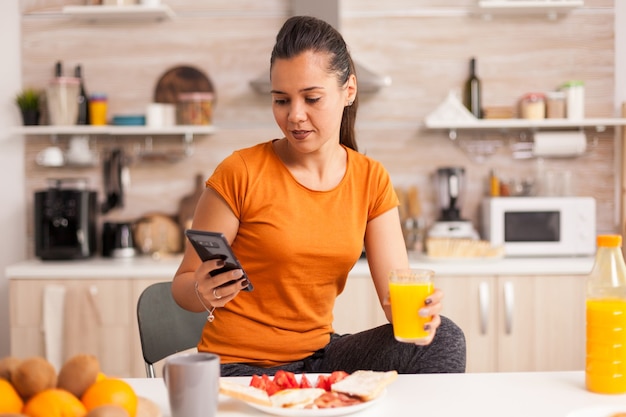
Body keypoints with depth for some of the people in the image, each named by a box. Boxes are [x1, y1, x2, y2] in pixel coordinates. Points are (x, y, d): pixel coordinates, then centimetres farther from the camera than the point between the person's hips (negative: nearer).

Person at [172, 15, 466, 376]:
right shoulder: (241, 173, -12)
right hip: (240, 366, -4)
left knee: (444, 338, -17)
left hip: (319, 355, 5)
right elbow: (183, 284, -6)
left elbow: (396, 292, -4)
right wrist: (204, 293, -28)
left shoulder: (371, 180, 1)